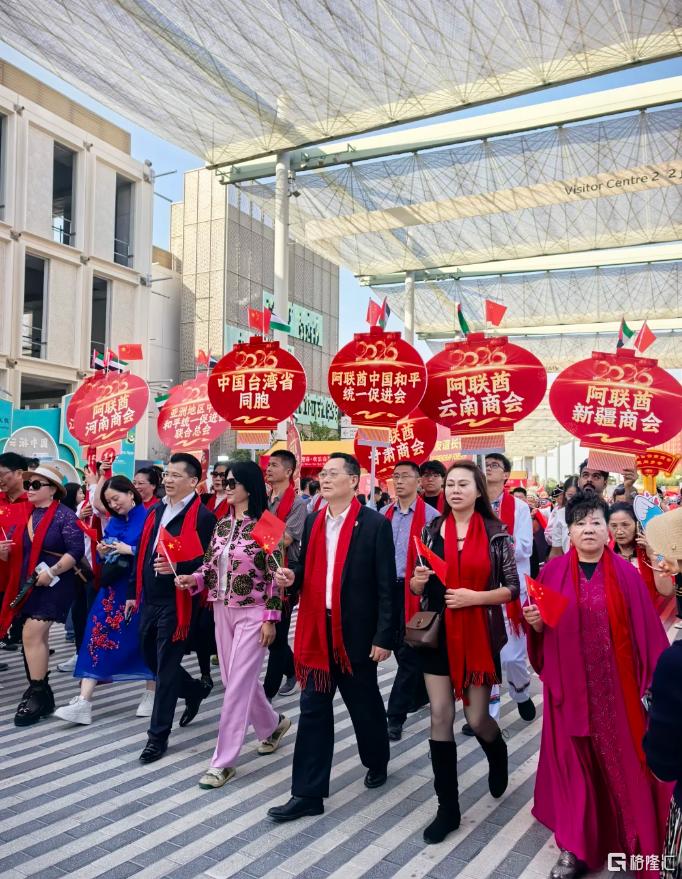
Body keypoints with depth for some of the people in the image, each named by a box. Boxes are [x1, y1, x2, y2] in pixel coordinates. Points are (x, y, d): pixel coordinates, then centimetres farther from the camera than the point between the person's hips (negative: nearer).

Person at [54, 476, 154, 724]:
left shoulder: (149, 518, -9)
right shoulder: (112, 522, 13)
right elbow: (106, 559, 18)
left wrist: (130, 550, -19)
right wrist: (102, 553, -2)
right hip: (113, 588, 6)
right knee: (97, 637, -3)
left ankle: (151, 694, 23)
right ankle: (83, 702, -4)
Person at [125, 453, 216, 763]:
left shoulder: (203, 516, -13)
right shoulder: (155, 511, 12)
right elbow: (143, 554, 16)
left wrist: (177, 567, -30)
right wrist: (134, 592, 15)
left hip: (177, 602, -8)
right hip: (149, 600, 8)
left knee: (166, 665, 0)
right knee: (151, 658, 19)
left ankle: (158, 734, 15)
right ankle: (194, 691, 42)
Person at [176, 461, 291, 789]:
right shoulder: (221, 526, 7)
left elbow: (274, 574, -12)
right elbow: (212, 566, 12)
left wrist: (270, 617, -14)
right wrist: (194, 579, -8)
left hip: (253, 613, -7)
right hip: (222, 610, 7)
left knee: (238, 684, -4)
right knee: (237, 679, 16)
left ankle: (223, 761, 6)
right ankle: (272, 724, 41)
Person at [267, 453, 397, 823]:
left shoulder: (375, 524, -9)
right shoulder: (312, 522, 7)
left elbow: (386, 585, -10)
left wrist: (383, 637, -12)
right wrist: (291, 578, -8)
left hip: (356, 632, -4)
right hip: (316, 630, 4)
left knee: (365, 704, 16)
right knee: (313, 709, 6)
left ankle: (377, 762, 42)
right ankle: (307, 793, 15)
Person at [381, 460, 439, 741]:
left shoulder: (429, 515, -9)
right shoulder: (384, 514, 7)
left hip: (415, 590, -6)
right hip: (388, 588, 6)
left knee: (408, 652, -1)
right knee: (400, 648, 19)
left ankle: (395, 717, 4)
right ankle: (422, 693, 40)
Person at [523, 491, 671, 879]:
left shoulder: (626, 573, -2)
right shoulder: (553, 572, 0)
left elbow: (646, 630, -2)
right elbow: (541, 631, 6)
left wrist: (655, 678, -5)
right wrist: (536, 624, -15)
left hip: (617, 684, 0)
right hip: (570, 684, 1)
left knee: (622, 760, 8)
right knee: (572, 760, 8)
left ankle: (636, 842, 29)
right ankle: (575, 846, 22)